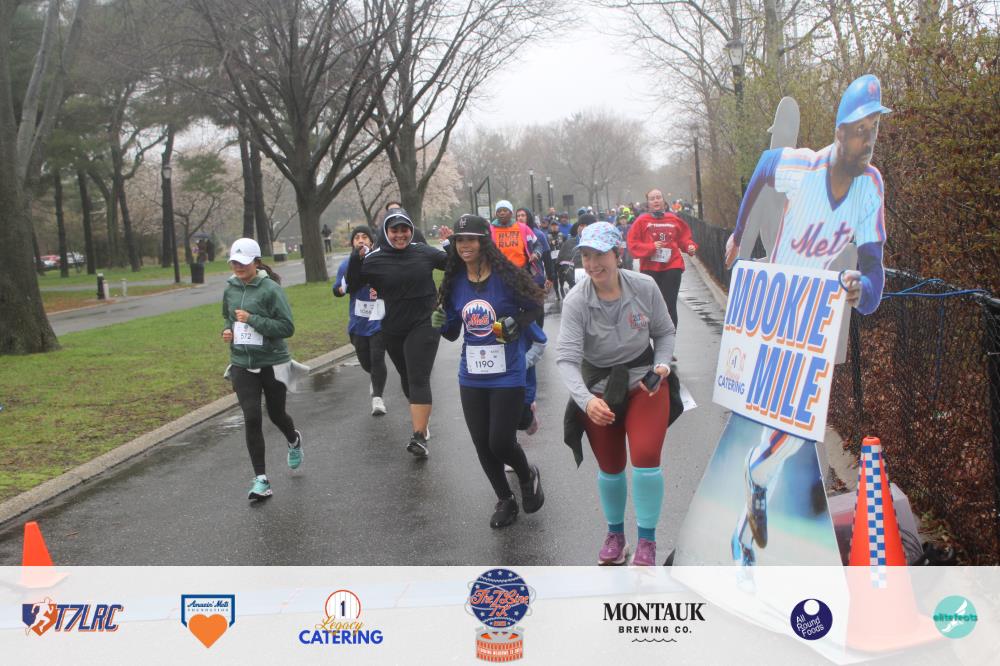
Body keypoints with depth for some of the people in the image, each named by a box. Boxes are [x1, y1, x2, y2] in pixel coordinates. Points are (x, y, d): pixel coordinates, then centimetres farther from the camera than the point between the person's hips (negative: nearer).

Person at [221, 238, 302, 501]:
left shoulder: (271, 289, -14)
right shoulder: (230, 289, 4)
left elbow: (287, 327, -17)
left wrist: (252, 319, -22)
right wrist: (227, 330, 1)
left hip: (273, 363, -3)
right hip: (242, 365, 3)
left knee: (276, 414, 13)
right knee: (251, 418, -8)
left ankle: (294, 440, 50)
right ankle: (261, 479, -2)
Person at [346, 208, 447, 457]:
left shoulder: (423, 252, -2)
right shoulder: (374, 259, -6)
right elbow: (352, 286, -6)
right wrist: (356, 259, -19)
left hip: (424, 324, -2)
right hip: (393, 330, 2)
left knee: (418, 378, -12)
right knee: (407, 377, 19)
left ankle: (419, 436, -17)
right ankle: (421, 419, 41)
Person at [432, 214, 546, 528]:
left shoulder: (505, 276, -12)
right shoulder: (455, 282, 2)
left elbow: (534, 306, 0)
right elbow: (453, 332, 10)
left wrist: (516, 322, -18)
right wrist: (441, 324, -11)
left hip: (507, 374, -5)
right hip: (471, 376, 5)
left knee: (500, 442, -5)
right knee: (482, 444, 10)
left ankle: (528, 476, 29)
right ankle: (505, 499, 32)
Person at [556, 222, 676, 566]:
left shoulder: (645, 287, -14)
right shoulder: (576, 301, -19)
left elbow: (664, 332, 2)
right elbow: (566, 358, -26)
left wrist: (661, 364, -16)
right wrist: (586, 400, -41)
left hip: (644, 381, 0)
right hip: (598, 388, 0)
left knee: (646, 457, -16)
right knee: (610, 469, 12)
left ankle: (647, 541, 3)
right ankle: (615, 534, 38)